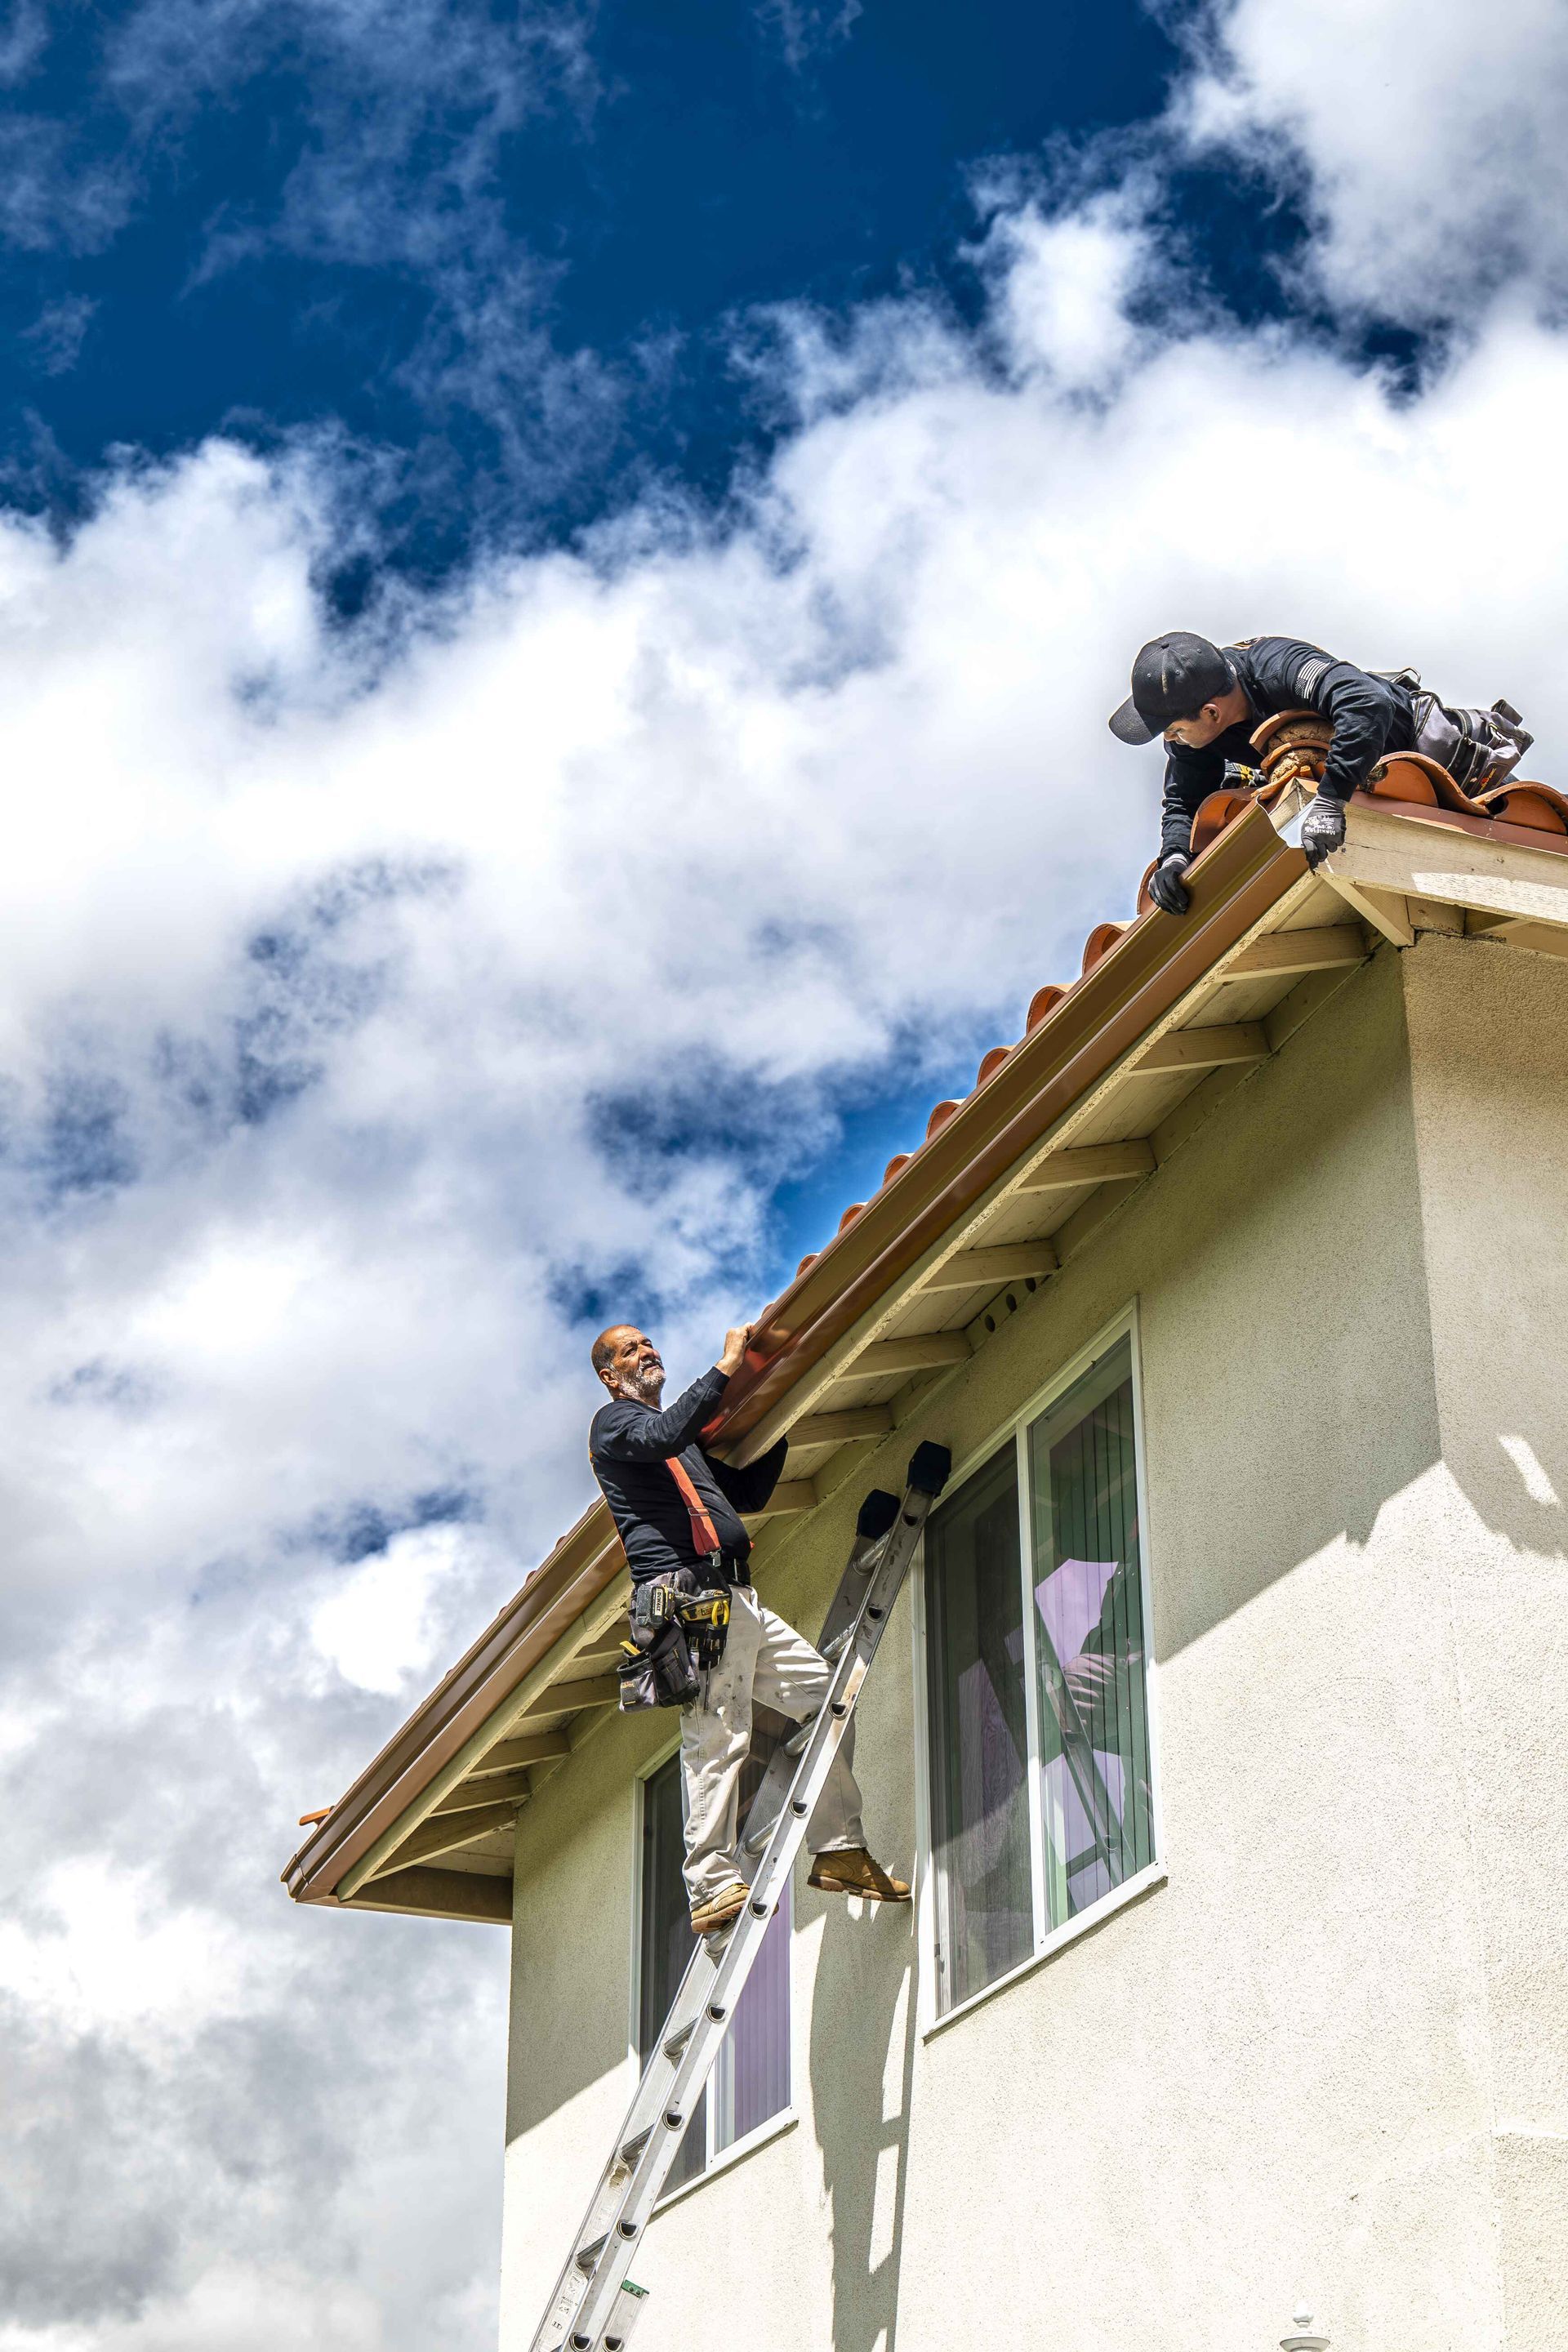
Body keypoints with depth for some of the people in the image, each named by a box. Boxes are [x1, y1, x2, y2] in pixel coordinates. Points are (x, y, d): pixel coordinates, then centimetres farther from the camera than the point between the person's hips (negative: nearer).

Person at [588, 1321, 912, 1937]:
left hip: (736, 1601, 9)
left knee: (827, 1695, 4)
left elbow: (749, 1493, 33)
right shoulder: (614, 1422, 6)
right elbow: (664, 1437, -17)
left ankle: (839, 1851, 4)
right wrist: (725, 1369, -15)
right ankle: (712, 1889, -23)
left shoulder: (689, 1445, 32)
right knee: (716, 1736, -18)